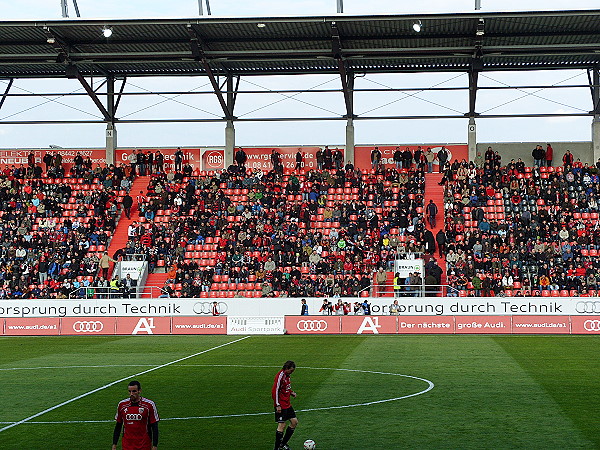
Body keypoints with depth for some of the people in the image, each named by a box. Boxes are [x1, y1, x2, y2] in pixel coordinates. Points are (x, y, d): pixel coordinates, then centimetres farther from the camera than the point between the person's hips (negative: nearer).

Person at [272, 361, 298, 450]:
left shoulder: (287, 375, 10)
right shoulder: (280, 376, -18)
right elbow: (275, 391, -21)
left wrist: (291, 392, 6)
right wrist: (277, 405, -22)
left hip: (287, 404, 9)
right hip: (281, 405, -9)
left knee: (294, 422, 9)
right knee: (282, 425, -9)